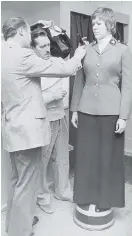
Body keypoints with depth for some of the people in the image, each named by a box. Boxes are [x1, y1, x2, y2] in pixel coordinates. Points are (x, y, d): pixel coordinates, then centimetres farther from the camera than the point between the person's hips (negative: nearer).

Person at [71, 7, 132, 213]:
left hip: (111, 111, -2)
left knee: (108, 156, 7)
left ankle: (105, 200, 26)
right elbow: (79, 81, 11)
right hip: (86, 110, 3)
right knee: (86, 155, 8)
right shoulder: (86, 50, 10)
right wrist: (74, 109, 6)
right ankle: (86, 197, 27)